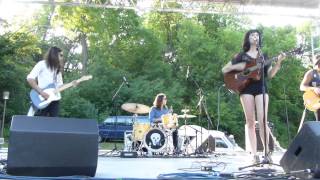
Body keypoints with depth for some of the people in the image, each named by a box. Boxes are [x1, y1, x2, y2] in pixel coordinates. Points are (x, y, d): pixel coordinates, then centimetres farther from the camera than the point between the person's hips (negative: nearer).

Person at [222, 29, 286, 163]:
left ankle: (267, 152, -5)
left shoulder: (263, 56, 17)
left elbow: (270, 75, 9)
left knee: (262, 121, -11)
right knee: (250, 122, -3)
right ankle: (254, 154, -2)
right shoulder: (241, 55, 12)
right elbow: (224, 70, 10)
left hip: (261, 88, 1)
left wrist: (278, 62, -5)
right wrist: (236, 66, -8)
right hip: (246, 88, -1)